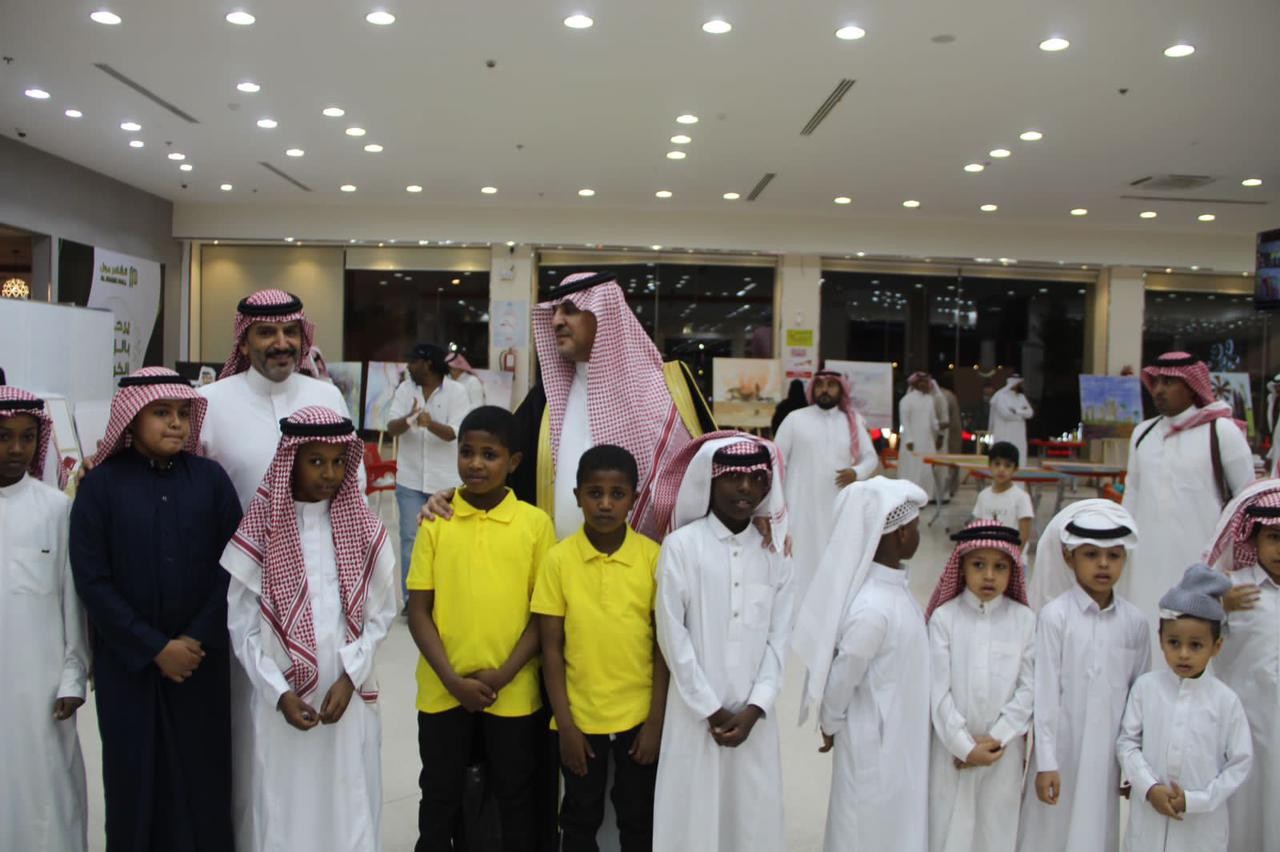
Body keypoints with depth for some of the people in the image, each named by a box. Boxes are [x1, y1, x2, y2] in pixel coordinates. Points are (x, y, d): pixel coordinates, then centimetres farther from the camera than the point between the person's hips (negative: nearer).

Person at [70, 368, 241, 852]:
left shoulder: (211, 478, -1)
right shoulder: (101, 484, -5)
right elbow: (92, 580, -7)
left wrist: (196, 639, -10)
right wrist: (155, 648, -11)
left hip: (202, 657, 1)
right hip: (127, 662, -1)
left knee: (202, 774, 7)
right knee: (137, 775, 9)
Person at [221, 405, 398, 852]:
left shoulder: (364, 526, 0)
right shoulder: (261, 529, -4)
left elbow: (380, 613, 2)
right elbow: (242, 624, -3)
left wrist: (349, 678, -8)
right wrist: (278, 692, -10)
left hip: (349, 694, 1)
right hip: (281, 697, -1)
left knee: (350, 807, 9)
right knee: (286, 809, 8)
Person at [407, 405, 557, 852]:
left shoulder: (535, 523, -5)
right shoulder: (436, 522, -3)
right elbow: (419, 612, -2)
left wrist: (503, 675, -11)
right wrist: (453, 679, -11)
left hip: (514, 693, -1)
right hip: (443, 691, 1)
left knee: (516, 798, 14)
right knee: (440, 797, 17)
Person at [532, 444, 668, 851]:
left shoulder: (654, 556, -9)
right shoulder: (559, 558, -9)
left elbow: (664, 645, -4)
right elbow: (551, 647, -5)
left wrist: (656, 721, -5)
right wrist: (565, 724, -7)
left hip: (639, 715, 0)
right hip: (581, 717, 0)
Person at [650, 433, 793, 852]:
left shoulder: (773, 553, 3)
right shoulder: (681, 545, -9)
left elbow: (779, 637, 3)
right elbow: (672, 635, -8)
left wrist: (754, 708, -6)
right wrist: (711, 709, -6)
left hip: (753, 715, 3)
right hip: (696, 712, -3)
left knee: (753, 814, 10)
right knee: (694, 813, 5)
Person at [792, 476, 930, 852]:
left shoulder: (891, 585, -3)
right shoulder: (873, 608, -32)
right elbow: (839, 682, -20)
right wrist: (830, 727, -3)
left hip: (900, 740, 8)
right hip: (875, 746, -8)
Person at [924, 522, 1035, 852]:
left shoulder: (1024, 620, -4)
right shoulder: (944, 617, -8)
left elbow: (1029, 688, -4)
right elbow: (938, 690, -9)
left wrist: (995, 738, -10)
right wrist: (966, 746, -12)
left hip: (1004, 748, 1)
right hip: (952, 747, -1)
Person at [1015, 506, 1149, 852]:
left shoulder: (1134, 621, -1)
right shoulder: (1055, 615, -11)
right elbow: (1045, 692, -10)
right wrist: (1046, 762, -10)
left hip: (1108, 752, 3)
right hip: (1062, 749, -3)